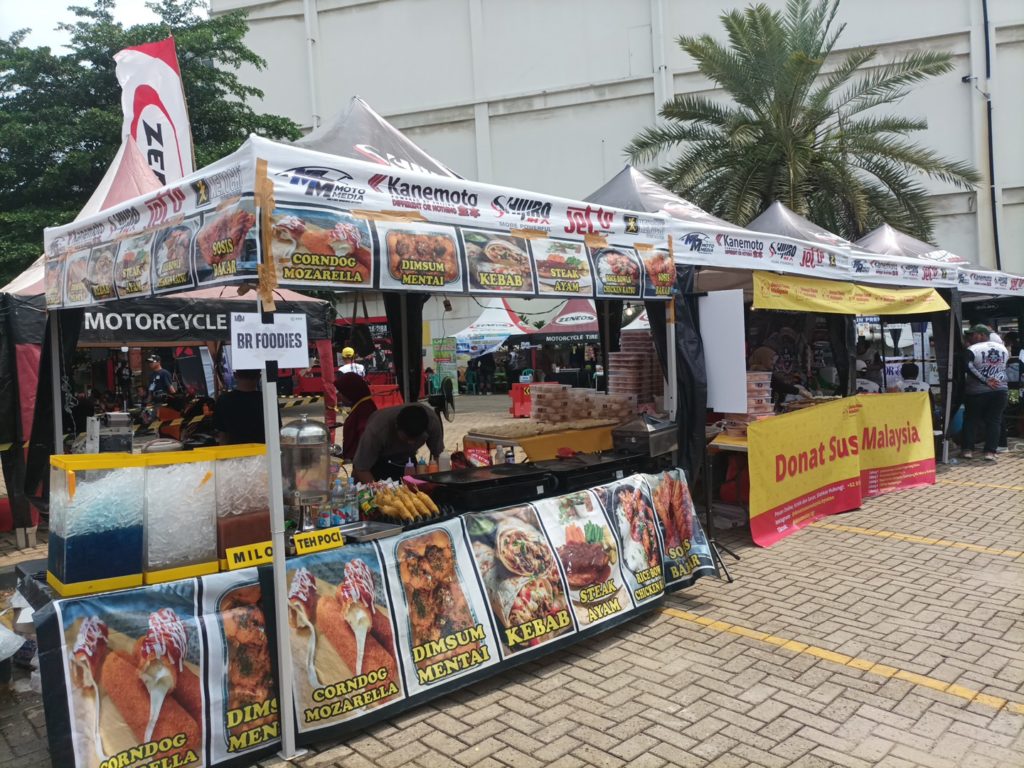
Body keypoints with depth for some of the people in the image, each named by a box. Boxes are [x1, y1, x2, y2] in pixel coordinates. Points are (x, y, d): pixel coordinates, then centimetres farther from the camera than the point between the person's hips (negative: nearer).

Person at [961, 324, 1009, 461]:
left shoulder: (972, 350, -11)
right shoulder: (1003, 348, 8)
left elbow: (969, 368, -21)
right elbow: (1006, 366, 18)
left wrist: (985, 381, -19)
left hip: (977, 392, -4)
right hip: (1000, 390, 4)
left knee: (971, 419, 8)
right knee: (994, 420, 6)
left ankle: (968, 449, 6)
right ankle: (990, 451, 1)